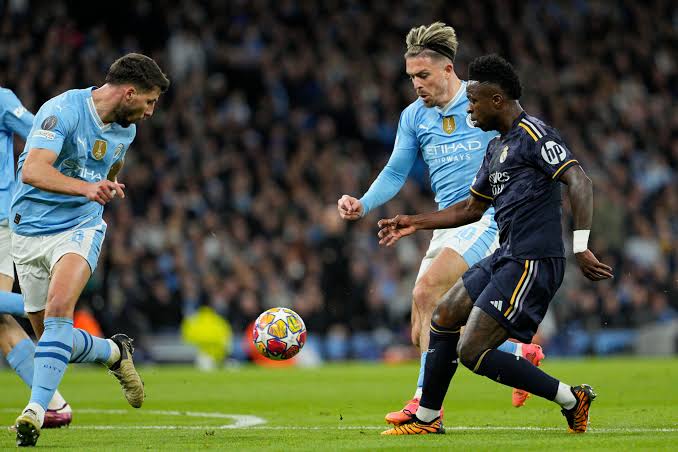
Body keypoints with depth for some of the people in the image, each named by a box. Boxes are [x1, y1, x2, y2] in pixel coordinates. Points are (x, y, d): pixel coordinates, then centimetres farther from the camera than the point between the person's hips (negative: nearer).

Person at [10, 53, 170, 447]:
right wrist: (86, 188, -44)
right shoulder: (62, 111, -17)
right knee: (52, 337, 4)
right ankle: (115, 353, 34)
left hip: (81, 227, 2)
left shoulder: (125, 130, 6)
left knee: (58, 309, -27)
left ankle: (37, 408, -33)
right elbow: (33, 171, -32)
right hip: (30, 231, -2)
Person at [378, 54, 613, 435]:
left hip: (532, 263, -10)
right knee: (444, 318, 20)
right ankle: (427, 419, 31)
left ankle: (571, 400, -5)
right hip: (507, 257, 10)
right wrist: (416, 223, 29)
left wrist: (580, 248, -31)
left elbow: (579, 182, -23)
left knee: (472, 352, -11)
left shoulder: (535, 135, -12)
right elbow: (472, 208, 30)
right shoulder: (497, 148, 19)